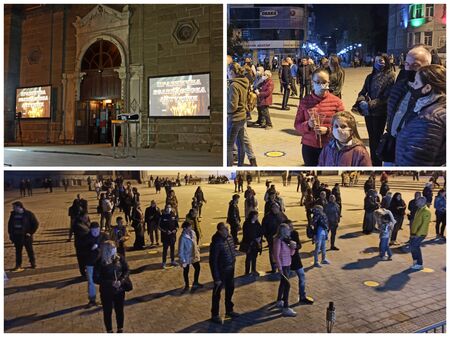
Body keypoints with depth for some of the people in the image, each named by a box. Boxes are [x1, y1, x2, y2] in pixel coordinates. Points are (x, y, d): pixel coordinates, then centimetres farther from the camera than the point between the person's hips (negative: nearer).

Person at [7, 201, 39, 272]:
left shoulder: (28, 214, -10)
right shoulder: (13, 214, 5)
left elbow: (36, 224, -7)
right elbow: (10, 224, 18)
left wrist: (30, 233, -11)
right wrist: (10, 233, 10)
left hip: (26, 236, -4)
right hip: (16, 236, 4)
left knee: (30, 250, 6)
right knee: (18, 251, 9)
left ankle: (33, 264, 21)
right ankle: (18, 266, 16)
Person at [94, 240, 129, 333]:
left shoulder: (120, 258, -11)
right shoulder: (100, 262, -18)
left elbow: (127, 270, -2)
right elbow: (96, 279, -15)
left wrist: (121, 281, -19)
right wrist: (111, 283, -24)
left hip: (119, 290, 3)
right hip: (106, 292, -2)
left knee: (120, 311, 19)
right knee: (107, 312, 15)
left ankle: (120, 330, 42)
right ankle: (109, 331, 38)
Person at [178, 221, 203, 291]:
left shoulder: (193, 233, -7)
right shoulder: (183, 237, -26)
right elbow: (181, 250, -21)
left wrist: (198, 250, 13)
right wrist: (183, 261, -19)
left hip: (194, 255, 6)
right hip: (187, 257, -6)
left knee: (197, 268, 17)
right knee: (186, 271, 14)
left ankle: (195, 283, 39)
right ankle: (186, 285, 36)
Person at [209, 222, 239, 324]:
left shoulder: (229, 237, -5)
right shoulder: (216, 243, -27)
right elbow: (213, 262, -23)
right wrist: (216, 278, -19)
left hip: (230, 269, 7)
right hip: (221, 271, -7)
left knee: (230, 290, 23)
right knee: (217, 294, 11)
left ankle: (229, 311, 44)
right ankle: (215, 315, 30)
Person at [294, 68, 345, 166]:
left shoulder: (336, 101, -4)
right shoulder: (305, 101, 1)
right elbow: (297, 124, 2)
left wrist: (328, 130, -19)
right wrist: (308, 125, -19)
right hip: (309, 147, 2)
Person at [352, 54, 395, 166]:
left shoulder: (390, 76, -7)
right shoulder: (370, 76, 10)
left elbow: (387, 96, -14)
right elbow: (363, 91, 10)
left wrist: (371, 104, -20)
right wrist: (361, 101, -12)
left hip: (380, 112, -5)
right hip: (368, 112, 5)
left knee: (377, 139, 1)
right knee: (371, 138, 13)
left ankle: (377, 164, 13)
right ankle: (372, 162, 25)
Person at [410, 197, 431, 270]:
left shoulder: (426, 211, -16)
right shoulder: (419, 210, 13)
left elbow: (424, 224, -21)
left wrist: (418, 234, -22)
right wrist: (412, 232, 16)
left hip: (420, 234, -8)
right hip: (415, 233, 8)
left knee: (415, 247, -8)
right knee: (412, 247, 10)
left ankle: (419, 264, 3)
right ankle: (416, 262, 21)